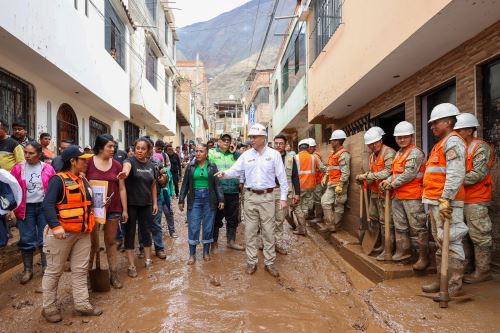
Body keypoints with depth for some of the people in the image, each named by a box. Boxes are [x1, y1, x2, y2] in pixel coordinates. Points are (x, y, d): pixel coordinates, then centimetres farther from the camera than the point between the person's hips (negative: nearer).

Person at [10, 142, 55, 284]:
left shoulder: (48, 169, -3)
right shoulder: (18, 169, -1)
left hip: (44, 207, 0)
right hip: (26, 208, 1)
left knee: (45, 238, 9)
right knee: (26, 240, 7)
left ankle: (46, 266, 25)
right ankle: (27, 270, 21)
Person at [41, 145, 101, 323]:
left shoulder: (83, 180, 12)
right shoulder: (58, 179, -14)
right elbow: (48, 204, -22)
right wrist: (55, 226, -31)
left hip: (83, 233, 7)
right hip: (62, 233, -7)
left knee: (80, 270, 13)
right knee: (54, 271, 9)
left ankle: (82, 303, 23)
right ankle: (49, 307, 23)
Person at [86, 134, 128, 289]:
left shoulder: (116, 164, 3)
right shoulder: (88, 162, -5)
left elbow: (122, 189, 5)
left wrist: (125, 210, 4)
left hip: (113, 209, 2)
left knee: (111, 242, 11)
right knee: (93, 243, 9)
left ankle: (114, 274, 21)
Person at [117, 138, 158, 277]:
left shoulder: (151, 165, 4)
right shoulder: (130, 160, -10)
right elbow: (126, 167, -36)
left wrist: (155, 202, 9)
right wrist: (124, 173, -59)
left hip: (146, 204, 4)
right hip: (131, 204, -4)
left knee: (146, 232, 12)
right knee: (130, 233, 4)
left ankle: (148, 260, 27)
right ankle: (131, 265, 14)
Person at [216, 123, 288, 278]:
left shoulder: (274, 154, -3)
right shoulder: (246, 155, 3)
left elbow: (282, 177, -2)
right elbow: (235, 170, 2)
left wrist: (283, 197, -6)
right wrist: (224, 173, -20)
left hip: (267, 196, -2)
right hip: (250, 196, 2)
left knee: (268, 231, 6)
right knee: (250, 231, 8)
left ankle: (269, 263, 19)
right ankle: (251, 262, 21)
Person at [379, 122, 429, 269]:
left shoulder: (415, 152, -11)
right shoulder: (398, 153, 17)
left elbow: (409, 174, -19)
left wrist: (392, 185, -12)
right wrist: (388, 181, 1)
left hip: (412, 196, -9)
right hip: (398, 196, 9)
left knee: (418, 227, -2)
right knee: (400, 226, 16)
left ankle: (424, 257, 8)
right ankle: (404, 251, 29)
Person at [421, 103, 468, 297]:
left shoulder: (453, 141, -9)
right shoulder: (441, 144, 21)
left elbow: (455, 174, -21)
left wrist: (446, 199, -25)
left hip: (446, 203, -10)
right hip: (434, 201, 10)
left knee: (451, 243, -3)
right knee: (440, 243, 16)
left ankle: (453, 285, 7)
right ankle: (441, 280, 26)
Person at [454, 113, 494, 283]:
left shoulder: (481, 148, -9)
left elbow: (477, 174, -20)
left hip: (475, 200, -8)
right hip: (460, 198, 8)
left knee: (479, 236, 0)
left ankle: (482, 271, 10)